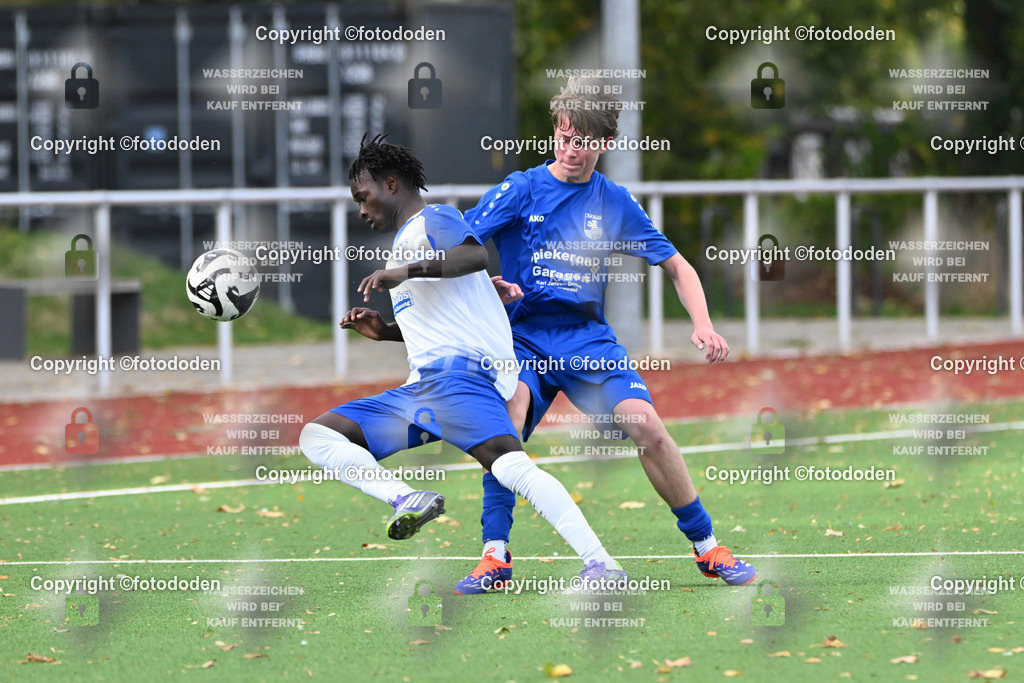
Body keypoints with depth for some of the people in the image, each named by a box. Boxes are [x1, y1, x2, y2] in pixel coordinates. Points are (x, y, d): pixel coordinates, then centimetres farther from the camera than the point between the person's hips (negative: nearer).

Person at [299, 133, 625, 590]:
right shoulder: (405, 241, 31)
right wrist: (386, 331, 24)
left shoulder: (434, 221, 3)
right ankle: (407, 500, -20)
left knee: (510, 465, -31)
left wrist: (406, 272, -28)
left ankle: (600, 565, -38)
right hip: (418, 390, 10)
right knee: (316, 436, 2)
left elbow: (477, 254, -21)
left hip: (459, 373, -10)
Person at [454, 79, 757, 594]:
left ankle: (706, 546, -4)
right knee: (509, 408, -32)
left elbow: (676, 265, 14)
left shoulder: (615, 202, 8)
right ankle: (495, 554, -27)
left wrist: (702, 325, -2)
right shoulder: (520, 190, 1)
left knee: (645, 424, -20)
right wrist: (487, 283, -23)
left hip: (588, 336, 1)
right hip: (524, 334, -1)